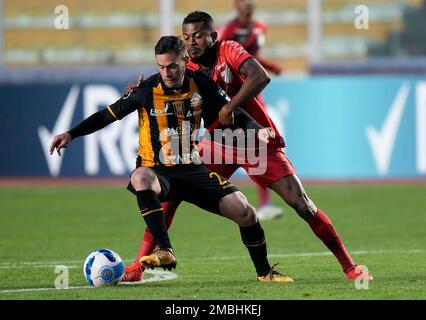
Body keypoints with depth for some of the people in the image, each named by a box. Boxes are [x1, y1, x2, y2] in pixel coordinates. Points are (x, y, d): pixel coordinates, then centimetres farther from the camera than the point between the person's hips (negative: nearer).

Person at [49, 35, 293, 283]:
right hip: (157, 170, -3)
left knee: (245, 213, -11)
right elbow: (110, 114, -3)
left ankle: (264, 272, 14)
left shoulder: (201, 84, -2)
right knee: (140, 177, -41)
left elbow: (233, 113, 5)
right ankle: (165, 251, -44)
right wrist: (71, 134, -10)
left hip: (193, 170, 3)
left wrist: (257, 130, -14)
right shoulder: (147, 89, -9)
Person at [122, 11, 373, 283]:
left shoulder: (228, 50, -18)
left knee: (301, 203, -11)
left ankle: (349, 266, 2)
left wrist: (228, 108, -36)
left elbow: (260, 77, -35)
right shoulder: (188, 69, -4)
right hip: (220, 143, 4)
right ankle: (138, 266, -4)